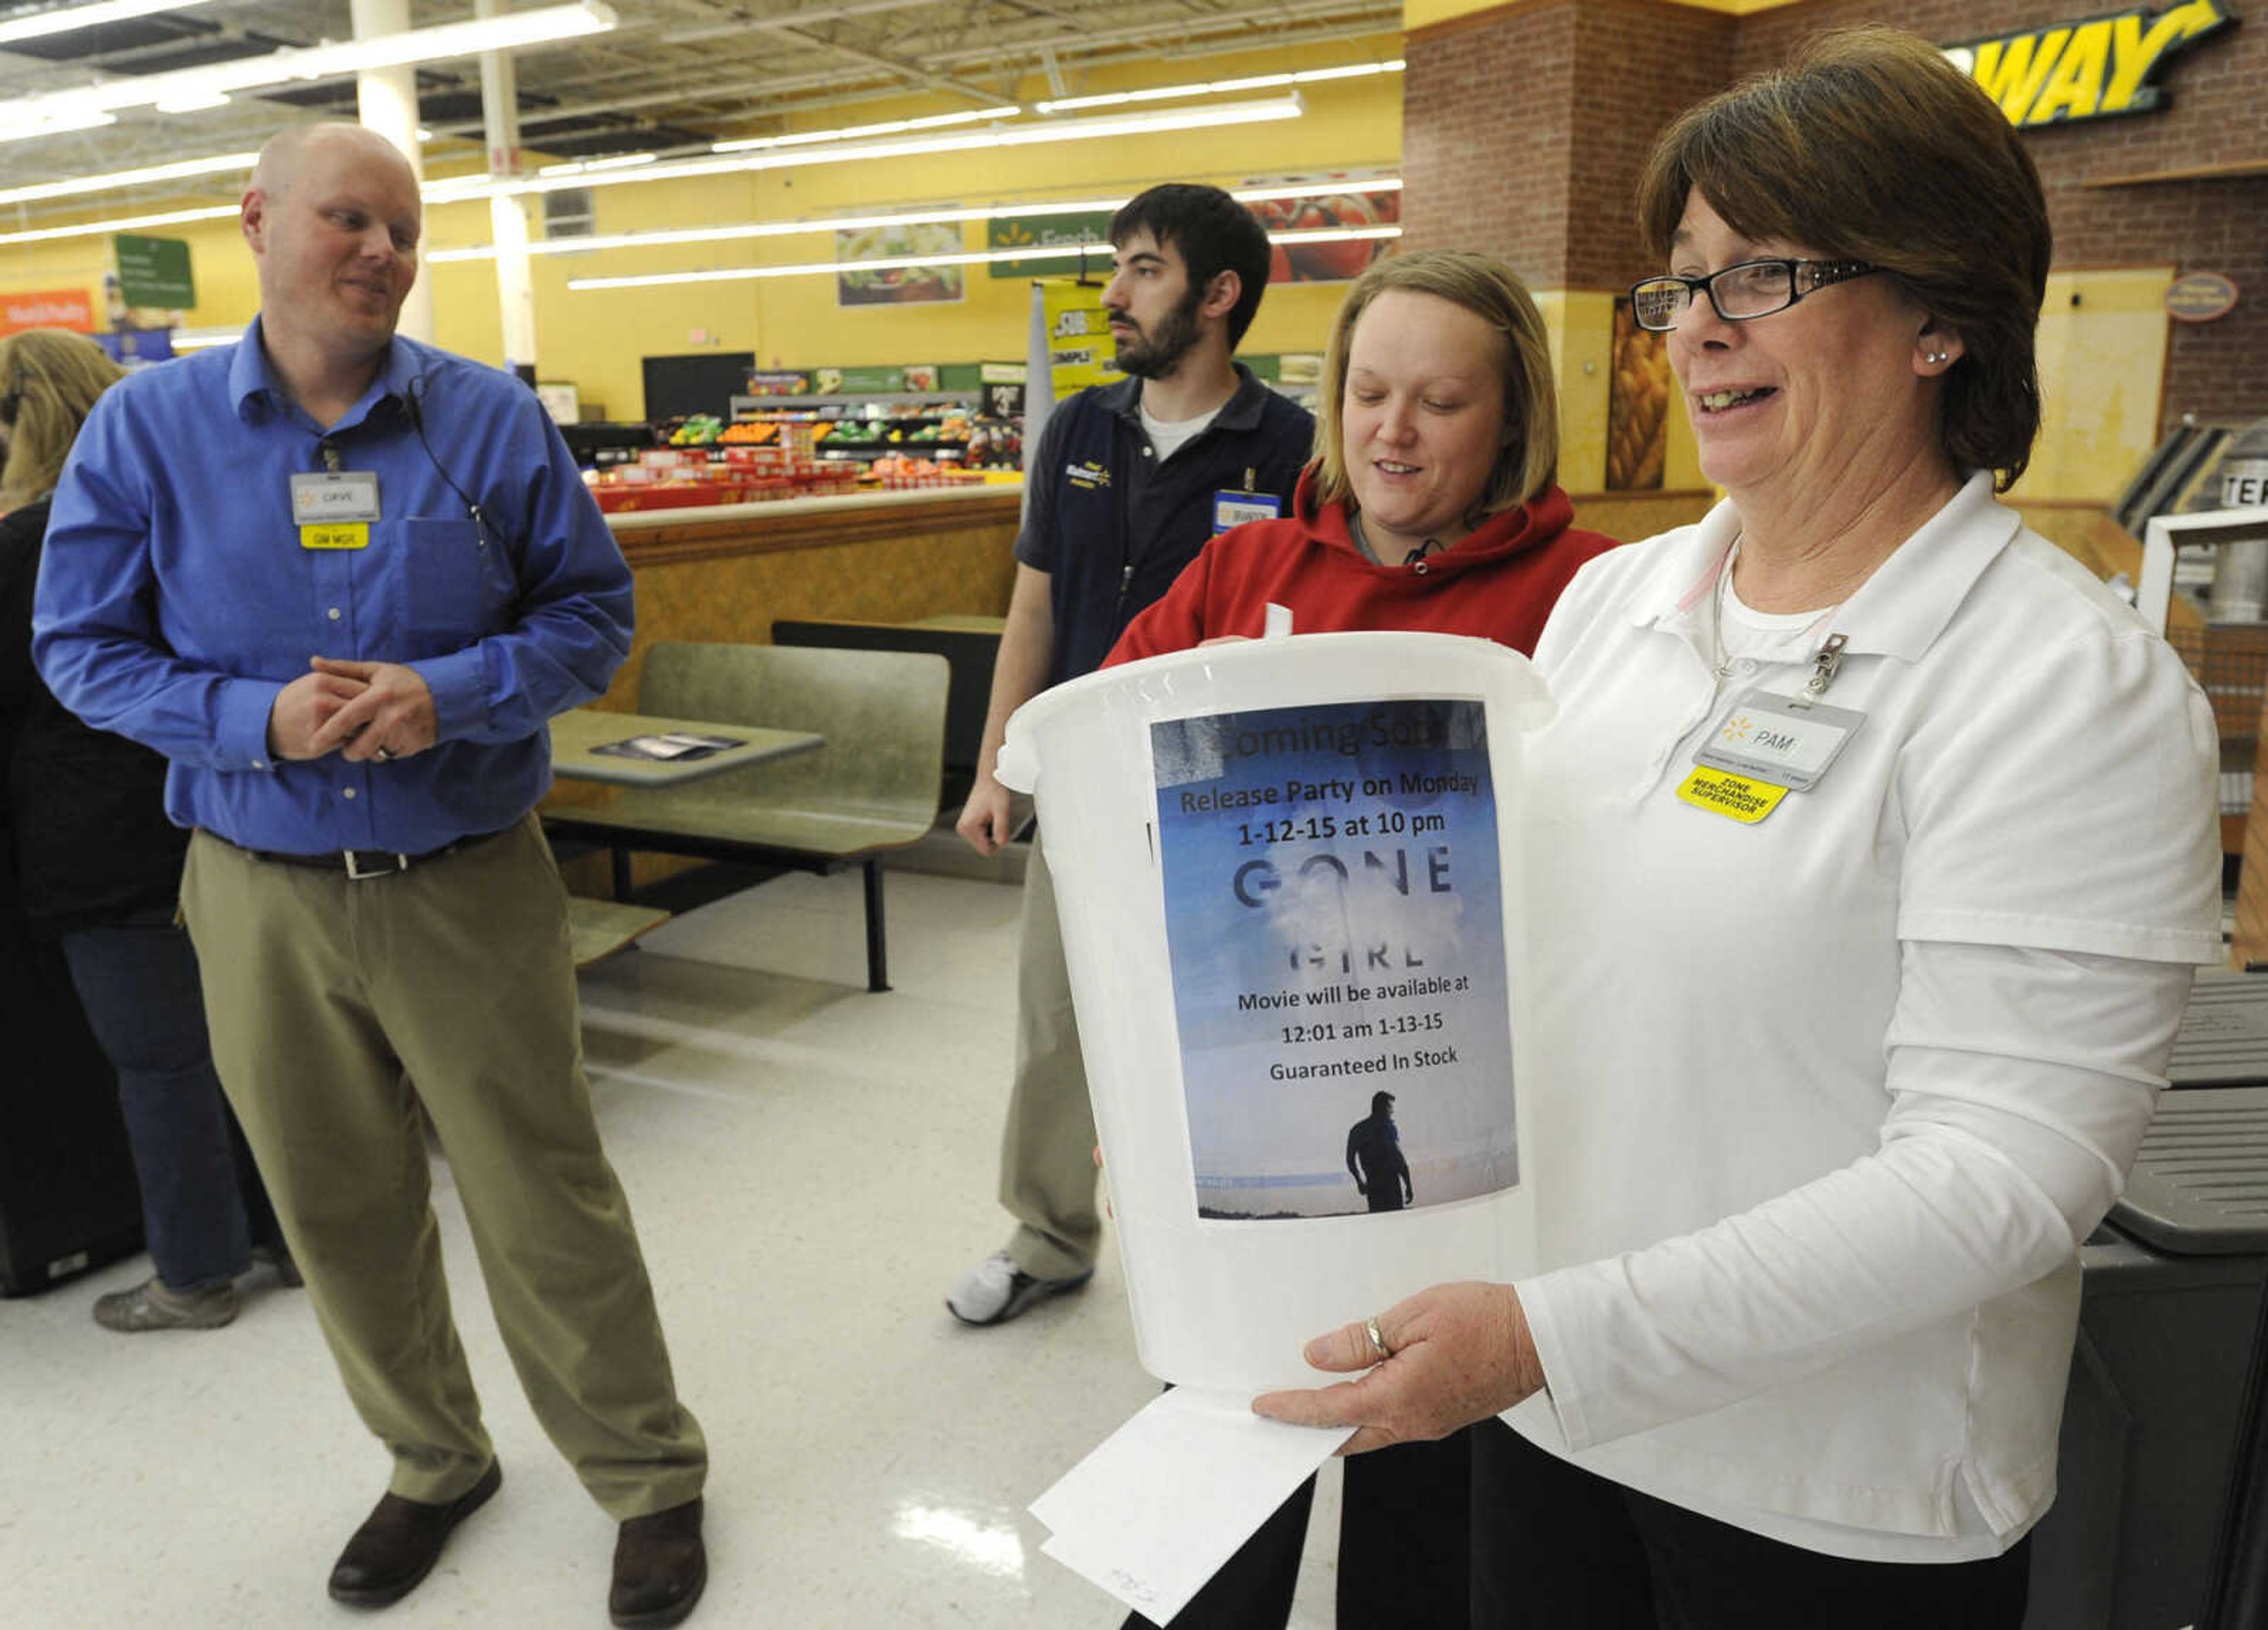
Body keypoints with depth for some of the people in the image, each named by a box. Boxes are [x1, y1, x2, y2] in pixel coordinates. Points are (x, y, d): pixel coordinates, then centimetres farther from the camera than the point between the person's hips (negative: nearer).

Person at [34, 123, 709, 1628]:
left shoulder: (493, 418, -3)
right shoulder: (146, 428, 0)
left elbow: (592, 613, -1)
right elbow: (82, 645, 2)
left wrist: (450, 694, -19)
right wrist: (255, 719, -16)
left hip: (472, 886, -2)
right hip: (262, 897, 2)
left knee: (547, 1198, 4)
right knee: (342, 1213, 16)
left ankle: (652, 1481, 24)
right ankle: (435, 1464, 39)